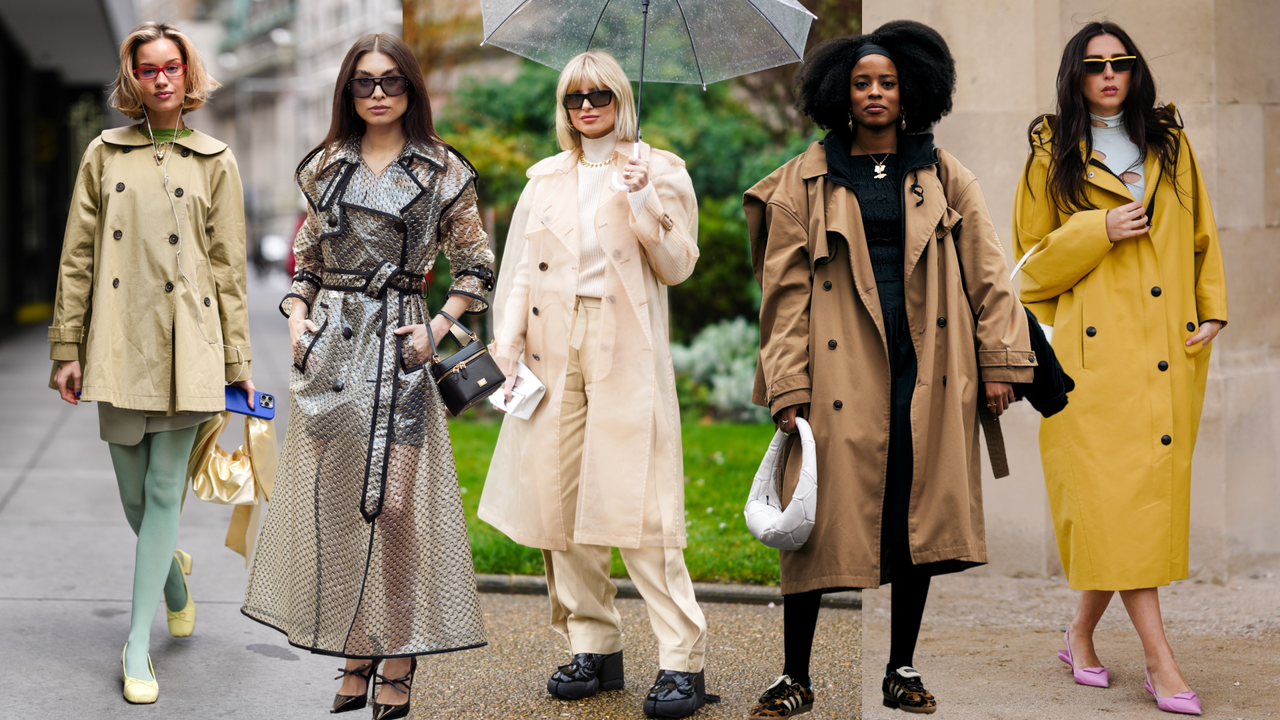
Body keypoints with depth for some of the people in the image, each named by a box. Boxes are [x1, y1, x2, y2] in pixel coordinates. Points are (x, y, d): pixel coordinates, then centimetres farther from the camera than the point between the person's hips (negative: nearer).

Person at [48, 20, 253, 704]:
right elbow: (77, 256, 8)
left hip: (186, 345, -1)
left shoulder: (215, 162, 7)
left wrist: (238, 362, 4)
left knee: (164, 491, -3)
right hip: (119, 342, 2)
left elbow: (229, 268, 7)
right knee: (132, 492, 7)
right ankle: (174, 576, 40)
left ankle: (139, 648, 2)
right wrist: (67, 347, 3)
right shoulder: (104, 154, 9)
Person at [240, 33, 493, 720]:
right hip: (330, 346, 3)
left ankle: (396, 663, 0)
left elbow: (476, 268, 7)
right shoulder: (325, 167, 13)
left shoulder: (440, 171, 4)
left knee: (395, 505, -10)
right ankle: (355, 659, 13)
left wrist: (438, 327, -5)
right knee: (334, 503, 3)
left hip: (397, 346, -3)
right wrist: (298, 315, 2)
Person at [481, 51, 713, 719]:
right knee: (558, 499, 2)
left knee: (641, 505, -11)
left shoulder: (659, 170, 6)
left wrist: (644, 203, -12)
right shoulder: (545, 179, 16)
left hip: (627, 352, -4)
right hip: (554, 351, 4)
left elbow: (678, 267, 1)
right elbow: (518, 269, 15)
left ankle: (682, 659, -8)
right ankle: (593, 645, 13)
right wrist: (507, 350, 4)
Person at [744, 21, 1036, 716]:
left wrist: (1000, 361, 2)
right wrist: (789, 382, -3)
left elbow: (987, 271, 9)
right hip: (842, 372, -2)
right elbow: (787, 287, 4)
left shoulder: (942, 175, 11)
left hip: (927, 370, 2)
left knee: (920, 517, 5)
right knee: (821, 522, -3)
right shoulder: (807, 180, 7)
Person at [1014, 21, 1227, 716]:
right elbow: (1035, 261, 8)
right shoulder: (1052, 157, 8)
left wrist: (1211, 311, 8)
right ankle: (1159, 659, -12)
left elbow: (1202, 239, 21)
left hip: (1169, 348, 4)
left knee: (1152, 490, 1)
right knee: (1117, 494, -12)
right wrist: (1098, 231, -7)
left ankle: (1083, 633, 17)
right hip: (1097, 351, -4)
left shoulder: (1170, 146, 17)